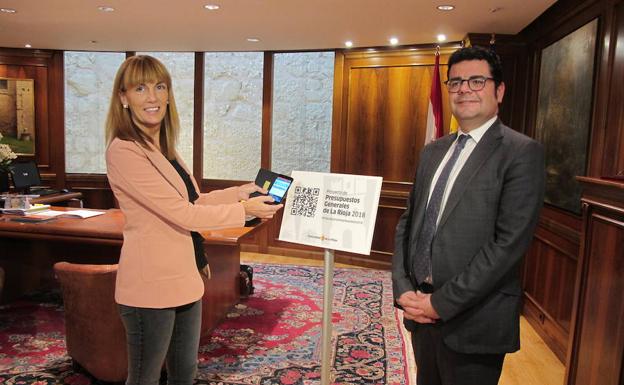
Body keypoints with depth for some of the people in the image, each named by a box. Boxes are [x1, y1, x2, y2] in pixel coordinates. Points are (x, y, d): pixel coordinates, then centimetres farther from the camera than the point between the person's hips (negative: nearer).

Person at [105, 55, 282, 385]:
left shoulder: (163, 147, 11)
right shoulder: (124, 151, -18)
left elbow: (191, 202, 14)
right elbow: (183, 214, -21)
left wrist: (244, 191, 7)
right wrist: (245, 209, -13)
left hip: (184, 278, 9)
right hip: (151, 284, -8)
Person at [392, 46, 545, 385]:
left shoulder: (522, 152, -10)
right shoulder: (432, 152, 10)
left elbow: (510, 243, -18)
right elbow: (407, 222, 9)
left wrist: (442, 302, -16)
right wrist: (403, 289, -4)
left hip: (474, 320, -6)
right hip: (421, 310, 6)